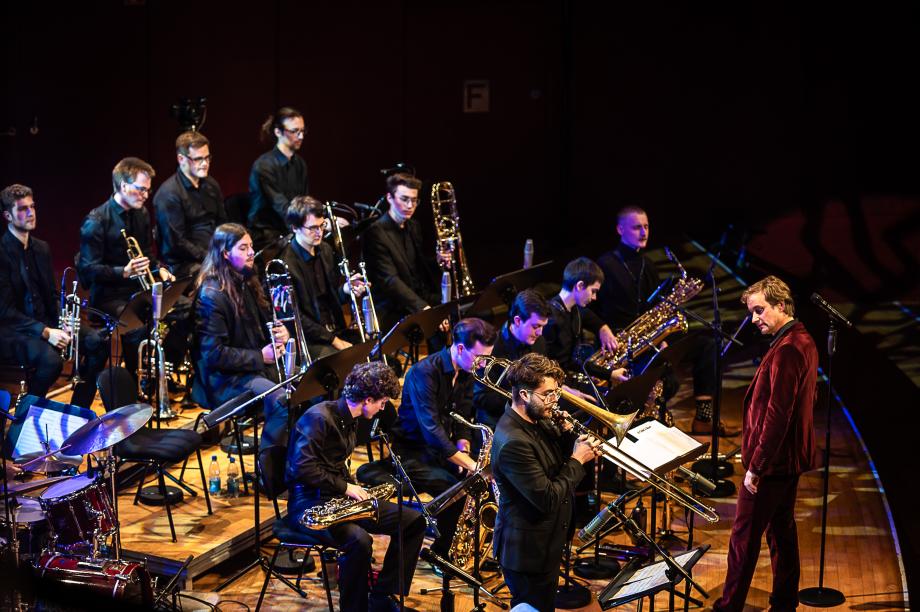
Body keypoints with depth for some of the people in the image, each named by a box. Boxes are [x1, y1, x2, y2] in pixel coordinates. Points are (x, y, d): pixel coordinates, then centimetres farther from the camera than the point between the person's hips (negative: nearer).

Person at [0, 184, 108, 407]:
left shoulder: (41, 248, 13)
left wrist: (63, 322, -4)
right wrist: (44, 332, -24)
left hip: (46, 323, 8)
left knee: (98, 342, -13)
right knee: (51, 359, -35)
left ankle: (78, 411, -3)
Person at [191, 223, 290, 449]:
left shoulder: (246, 282, 11)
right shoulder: (212, 295, -17)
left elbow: (263, 321, 26)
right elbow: (213, 354, -20)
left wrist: (280, 331, 3)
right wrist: (259, 357, -18)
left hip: (258, 364, 9)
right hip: (226, 377, -9)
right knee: (282, 400, -30)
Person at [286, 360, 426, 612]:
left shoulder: (349, 420, 13)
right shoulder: (319, 418, -17)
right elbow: (303, 468, -25)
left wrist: (354, 487, 4)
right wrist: (346, 487, -19)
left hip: (338, 497, 10)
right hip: (309, 502, -10)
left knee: (414, 521, 1)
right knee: (359, 540, -38)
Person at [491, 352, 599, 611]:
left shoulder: (536, 421, 0)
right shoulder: (513, 442, -30)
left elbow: (555, 464, 12)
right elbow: (548, 499, -29)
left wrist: (568, 436, -7)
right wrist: (577, 460, -18)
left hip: (546, 545, 10)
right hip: (528, 552, -10)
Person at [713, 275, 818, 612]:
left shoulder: (786, 350, -23)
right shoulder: (804, 342, 10)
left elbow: (776, 415, -25)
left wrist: (756, 466, -20)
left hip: (772, 461, -10)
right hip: (790, 458, 10)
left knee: (744, 537, 1)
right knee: (782, 532, 16)